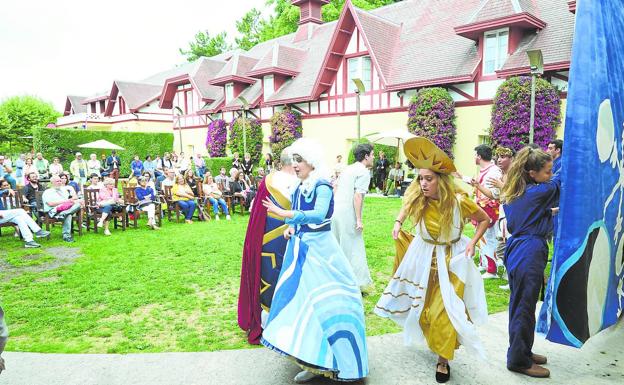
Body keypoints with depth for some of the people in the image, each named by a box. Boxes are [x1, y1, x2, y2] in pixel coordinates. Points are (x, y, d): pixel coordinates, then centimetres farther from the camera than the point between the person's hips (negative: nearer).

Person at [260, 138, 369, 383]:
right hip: (300, 247, 8)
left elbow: (319, 215, -30)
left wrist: (286, 214, -37)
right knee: (299, 296, 12)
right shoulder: (300, 187, 8)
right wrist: (292, 228, -2)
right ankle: (308, 354, 28)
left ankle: (319, 360, 8)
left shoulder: (322, 186, -15)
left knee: (315, 298, -5)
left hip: (318, 249, -8)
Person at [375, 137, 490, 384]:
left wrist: (473, 243, -15)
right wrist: (398, 222, -6)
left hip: (451, 259, -3)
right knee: (421, 305, 15)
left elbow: (485, 219, -5)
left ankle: (443, 359, 17)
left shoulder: (458, 201, -23)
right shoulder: (417, 199, -17)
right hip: (422, 255, 3)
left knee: (445, 310, -1)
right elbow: (407, 204, 10)